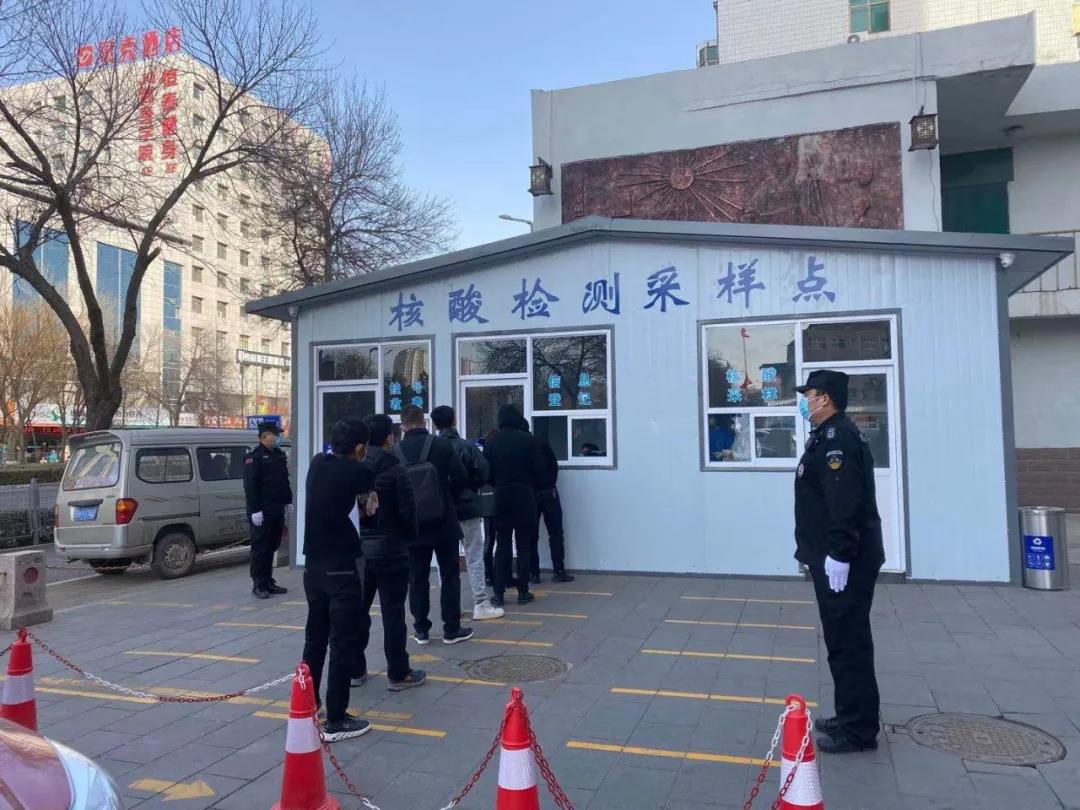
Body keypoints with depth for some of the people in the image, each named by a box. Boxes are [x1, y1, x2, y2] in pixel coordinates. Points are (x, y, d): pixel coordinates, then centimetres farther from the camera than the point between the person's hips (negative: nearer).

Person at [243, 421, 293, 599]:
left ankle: (268, 581, 20)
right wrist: (255, 510, -19)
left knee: (272, 546, 12)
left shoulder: (280, 455, 14)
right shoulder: (254, 457, -10)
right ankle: (258, 585, 2)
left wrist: (288, 501, 15)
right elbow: (250, 485, -15)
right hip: (262, 512, -8)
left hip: (277, 510, 8)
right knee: (260, 547, -3)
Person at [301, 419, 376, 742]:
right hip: (342, 567, -7)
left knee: (315, 637, 19)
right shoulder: (356, 472, -14)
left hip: (313, 565, 7)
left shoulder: (317, 464, 4)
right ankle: (336, 720, 4)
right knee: (343, 643, 0)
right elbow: (374, 483, 6)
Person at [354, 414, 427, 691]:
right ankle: (398, 674, 9)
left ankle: (355, 670, 22)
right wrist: (411, 538, 6)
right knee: (393, 613, 2)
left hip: (359, 550, 5)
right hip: (390, 551, -5)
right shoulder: (395, 471, -13)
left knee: (358, 611, 13)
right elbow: (407, 512, -12)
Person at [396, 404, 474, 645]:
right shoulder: (441, 445, -8)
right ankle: (451, 629, 11)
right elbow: (460, 477, -9)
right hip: (443, 522, -1)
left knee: (417, 578, 10)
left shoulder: (395, 452, -6)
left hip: (412, 525, 1)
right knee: (450, 575, 8)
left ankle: (421, 630, 15)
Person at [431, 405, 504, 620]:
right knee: (475, 558, 5)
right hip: (467, 508, -3)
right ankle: (481, 605, 4)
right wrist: (469, 489, 7)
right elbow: (483, 474, -11)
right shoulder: (467, 447, -10)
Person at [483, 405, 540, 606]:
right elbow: (536, 469, -5)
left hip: (501, 498, 2)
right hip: (524, 497, -2)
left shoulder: (491, 443, -1)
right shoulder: (527, 440, -7)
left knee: (502, 546, 7)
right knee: (524, 545, 6)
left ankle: (499, 593, 6)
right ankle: (523, 592, 7)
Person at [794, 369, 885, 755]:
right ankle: (850, 718, 26)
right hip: (835, 558, 11)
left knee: (849, 642, -4)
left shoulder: (838, 439, -18)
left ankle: (858, 729, 5)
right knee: (843, 640, 16)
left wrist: (839, 556, -26)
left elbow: (846, 504, -26)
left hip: (844, 563, -11)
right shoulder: (829, 436, 16)